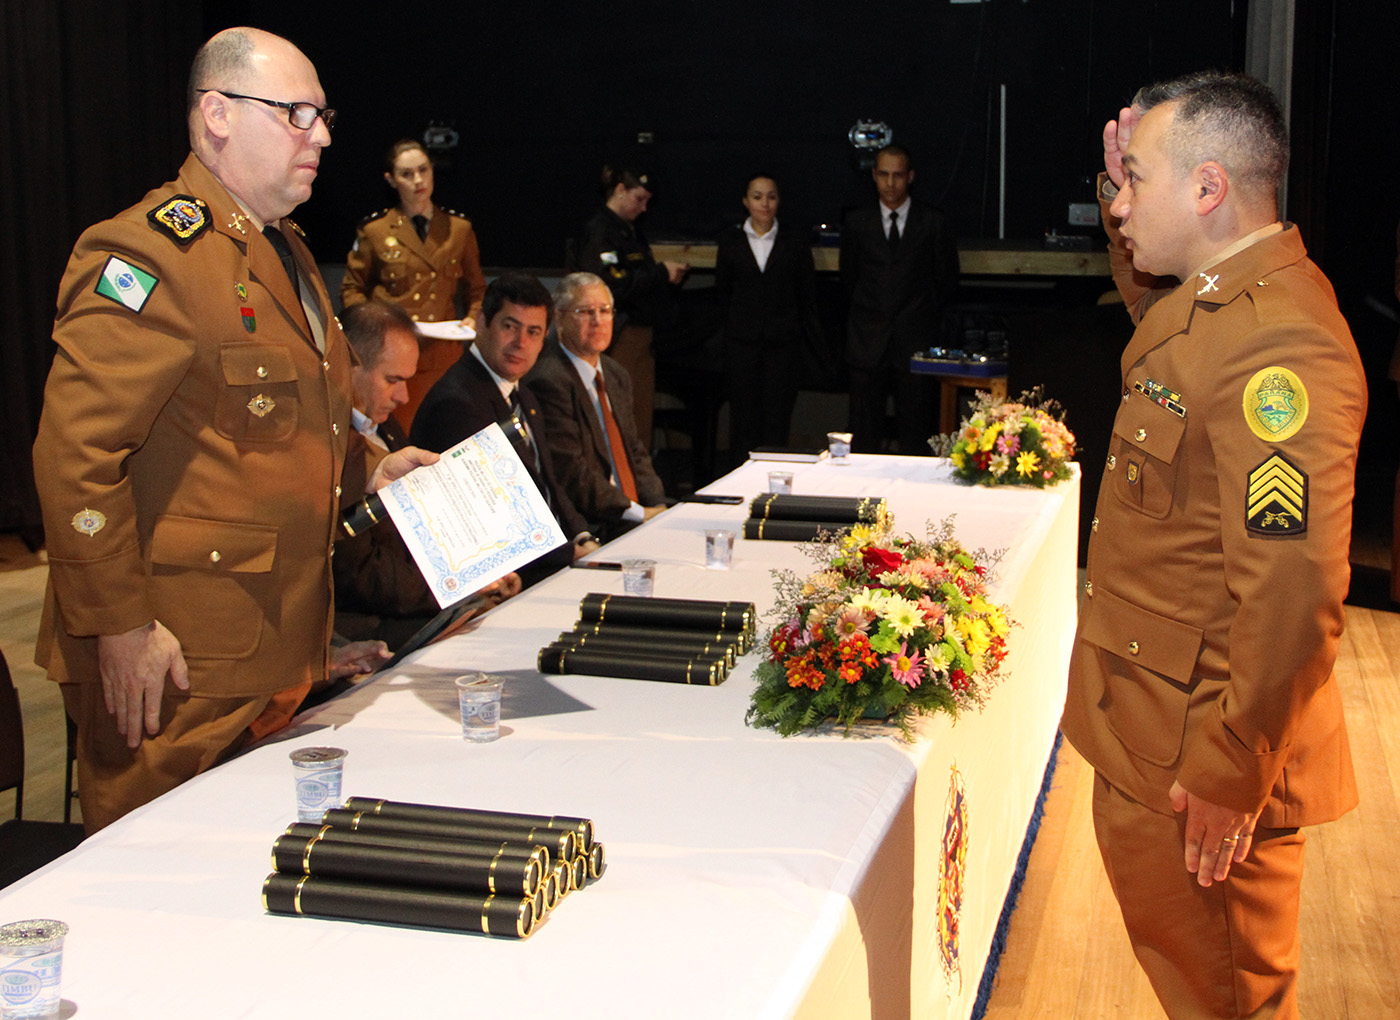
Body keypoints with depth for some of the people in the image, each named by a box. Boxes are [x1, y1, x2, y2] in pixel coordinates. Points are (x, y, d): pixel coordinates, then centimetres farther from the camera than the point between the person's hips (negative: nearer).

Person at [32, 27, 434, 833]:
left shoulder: (285, 251, 17)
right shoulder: (149, 254, -15)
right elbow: (75, 455, -20)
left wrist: (367, 471, 14)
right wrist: (120, 625, -21)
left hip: (280, 657, 9)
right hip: (175, 669, -9)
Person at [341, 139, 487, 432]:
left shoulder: (459, 228, 11)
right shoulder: (374, 229, 5)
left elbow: (476, 290, 22)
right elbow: (352, 290, 12)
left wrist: (473, 318, 2)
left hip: (444, 356, 2)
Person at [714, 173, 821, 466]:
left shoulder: (795, 243, 5)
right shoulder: (730, 241, 7)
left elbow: (807, 295, 10)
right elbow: (722, 291, 14)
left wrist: (808, 330, 5)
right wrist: (737, 323, 12)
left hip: (783, 342, 0)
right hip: (742, 342, 0)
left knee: (777, 418, -1)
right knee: (743, 417, 0)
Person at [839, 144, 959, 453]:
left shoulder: (935, 224, 3)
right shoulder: (856, 222, 8)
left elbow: (947, 281, 11)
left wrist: (921, 317, 11)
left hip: (916, 343, -1)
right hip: (867, 343, 1)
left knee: (915, 434, -2)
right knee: (864, 435, 1)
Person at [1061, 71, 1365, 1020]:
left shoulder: (1281, 346, -27)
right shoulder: (1214, 295, 5)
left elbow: (1295, 592, -30)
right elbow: (1150, 300, 33)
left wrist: (1227, 780, -24)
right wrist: (1128, 191, 14)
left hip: (1199, 769, -10)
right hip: (1147, 729, 10)